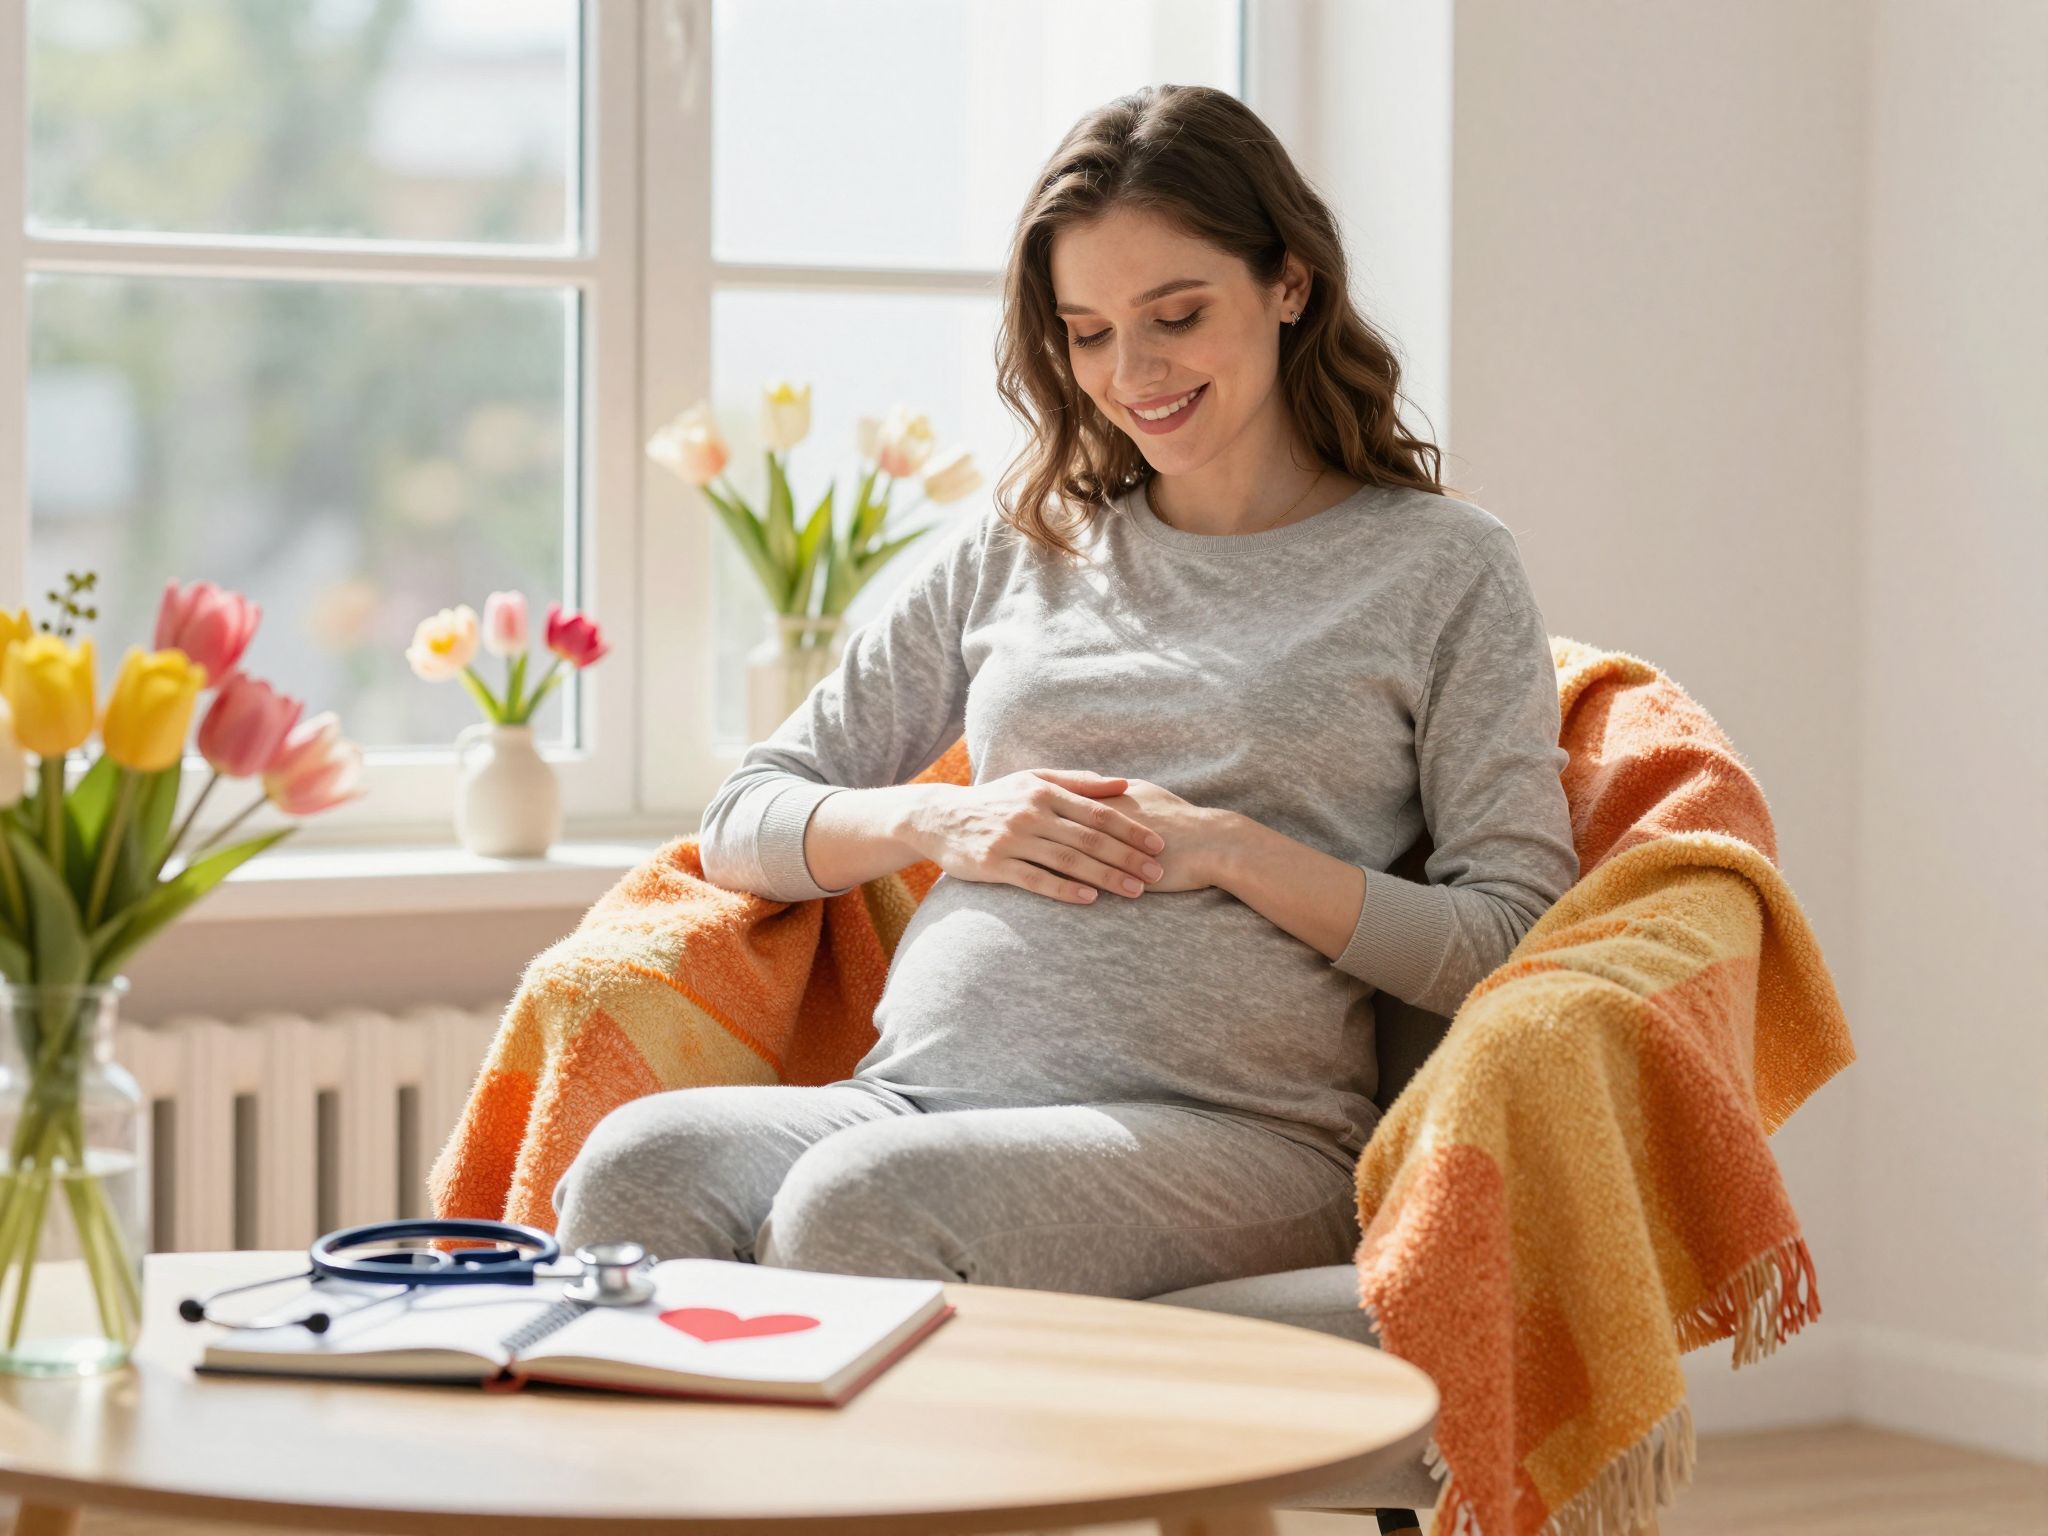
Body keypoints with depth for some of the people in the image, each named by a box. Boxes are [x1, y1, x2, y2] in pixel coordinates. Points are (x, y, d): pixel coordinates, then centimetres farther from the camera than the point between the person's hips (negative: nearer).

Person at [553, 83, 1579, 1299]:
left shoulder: (1444, 569, 11)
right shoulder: (1014, 551, 23)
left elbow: (1518, 941, 2)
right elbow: (743, 826, 22)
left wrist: (1234, 851, -7)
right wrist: (939, 822, 2)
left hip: (1234, 1137, -4)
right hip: (915, 1096, 4)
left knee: (863, 1200, -36)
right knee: (638, 1165, -31)